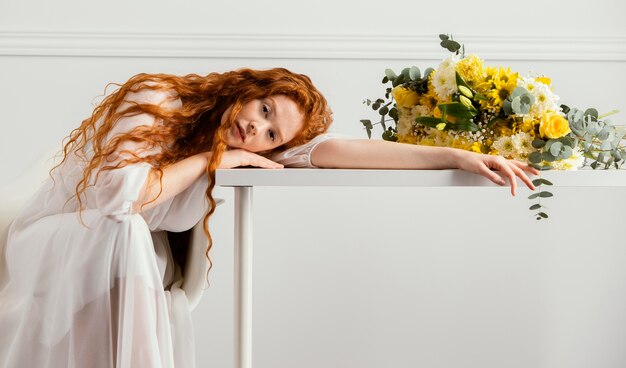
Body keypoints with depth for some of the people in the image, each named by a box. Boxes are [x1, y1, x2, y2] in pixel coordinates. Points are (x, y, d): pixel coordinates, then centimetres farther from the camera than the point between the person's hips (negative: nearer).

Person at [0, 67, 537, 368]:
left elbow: (334, 149, -17)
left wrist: (459, 157, -25)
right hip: (59, 239, -4)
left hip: (127, 261, 5)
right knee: (128, 231, -34)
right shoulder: (155, 101, -21)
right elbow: (119, 193, -32)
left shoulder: (244, 149, -7)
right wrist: (212, 159, -23)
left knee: (170, 301, -26)